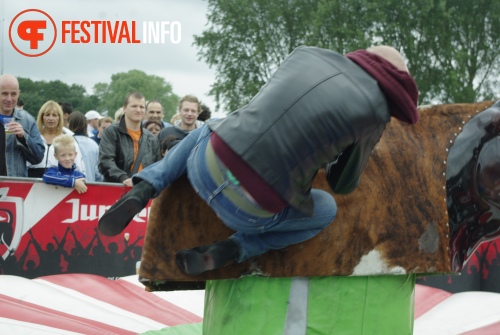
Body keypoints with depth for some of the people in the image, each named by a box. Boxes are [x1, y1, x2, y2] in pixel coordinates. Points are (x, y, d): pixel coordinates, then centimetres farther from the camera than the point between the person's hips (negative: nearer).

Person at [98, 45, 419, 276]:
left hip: (205, 166, 5)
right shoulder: (374, 114, -2)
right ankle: (228, 251, 5)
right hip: (247, 208, -5)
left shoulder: (308, 53, 11)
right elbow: (344, 184, 12)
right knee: (326, 210, 25)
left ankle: (143, 191, 16)